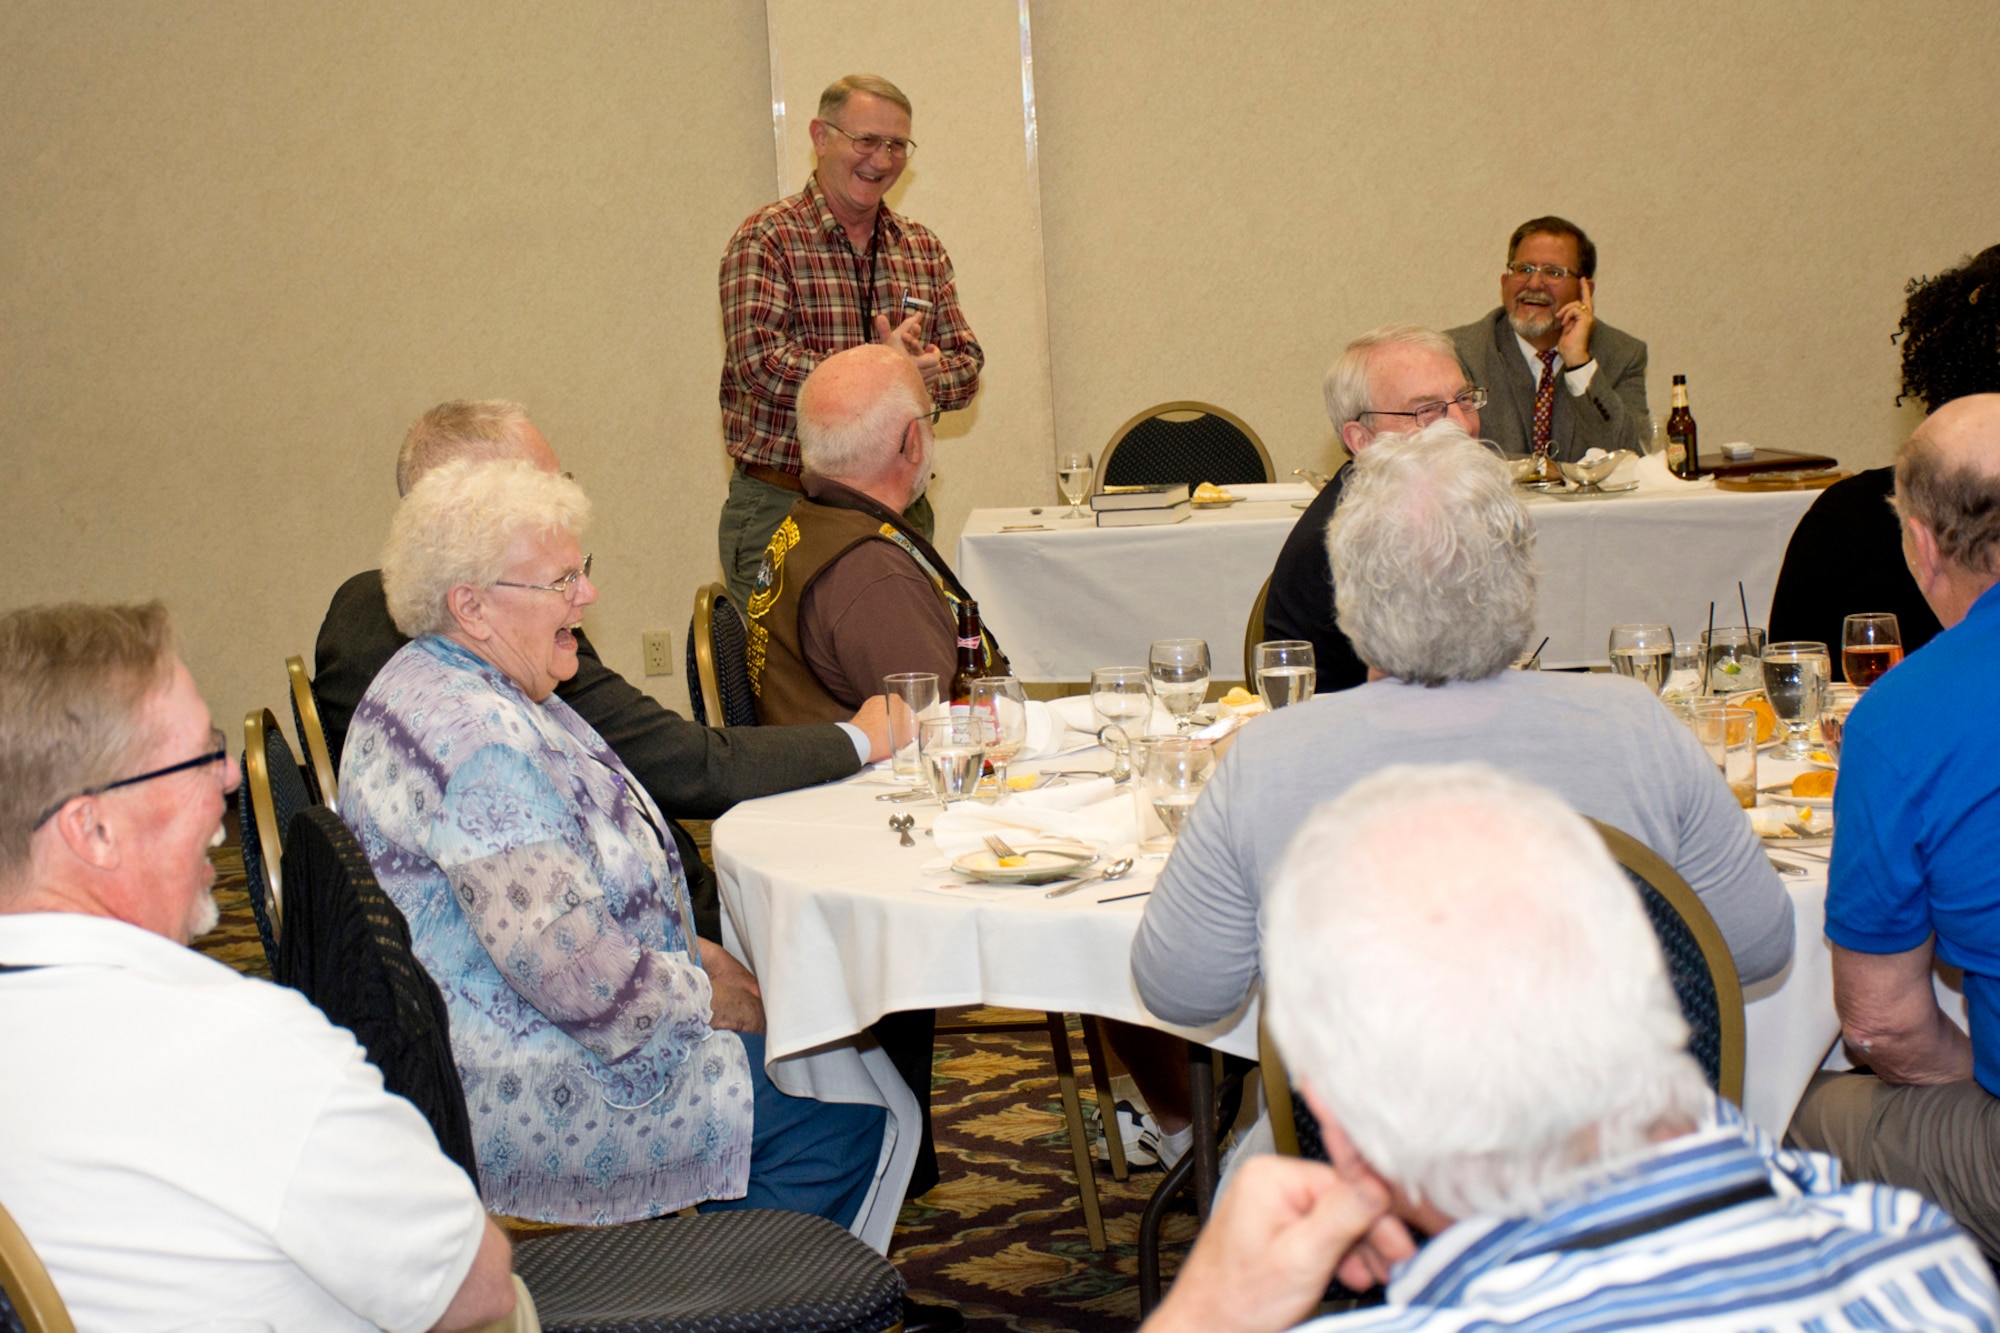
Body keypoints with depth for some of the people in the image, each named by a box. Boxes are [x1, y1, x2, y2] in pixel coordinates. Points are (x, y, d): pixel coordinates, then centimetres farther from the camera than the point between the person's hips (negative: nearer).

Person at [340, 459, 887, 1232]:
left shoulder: (447, 687, 10)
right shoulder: (479, 736, -26)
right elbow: (564, 964, -28)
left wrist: (688, 951, 10)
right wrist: (701, 995, -13)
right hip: (517, 1091, -11)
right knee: (849, 1112, -8)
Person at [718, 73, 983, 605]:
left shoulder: (923, 249, 14)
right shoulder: (768, 239, -5)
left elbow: (967, 367, 9)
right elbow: (759, 362, -18)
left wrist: (915, 372, -13)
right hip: (782, 512, -5)